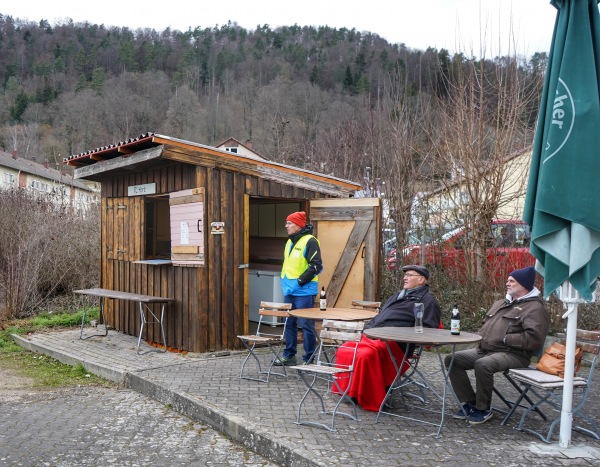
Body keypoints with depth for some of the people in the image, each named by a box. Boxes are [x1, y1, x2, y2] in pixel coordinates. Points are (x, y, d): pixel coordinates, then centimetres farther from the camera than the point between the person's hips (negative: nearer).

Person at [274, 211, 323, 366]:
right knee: (289, 324, 14)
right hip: (289, 291, 9)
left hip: (304, 292, -9)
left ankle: (309, 359, 5)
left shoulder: (309, 241, -11)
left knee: (306, 325, -2)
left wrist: (301, 280, -17)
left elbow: (317, 266, -17)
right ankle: (289, 356, 24)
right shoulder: (290, 242, 17)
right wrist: (284, 282, 15)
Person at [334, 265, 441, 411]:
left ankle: (371, 401, -20)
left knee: (366, 355, -33)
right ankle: (347, 390, 2)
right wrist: (365, 329, 17)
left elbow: (427, 329, -9)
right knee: (343, 350, -7)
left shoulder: (427, 300, 3)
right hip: (371, 336, 9)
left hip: (394, 344, -9)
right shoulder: (397, 296, 31)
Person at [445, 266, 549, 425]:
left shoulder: (534, 308, -5)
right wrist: (481, 337, 13)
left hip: (513, 354, -9)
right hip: (485, 349, 9)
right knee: (452, 359, -3)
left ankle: (483, 409, -15)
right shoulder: (501, 303, 23)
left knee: (483, 364, -36)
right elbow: (485, 324, 35)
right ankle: (469, 403, 1)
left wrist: (506, 339, -16)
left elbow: (533, 338, -20)